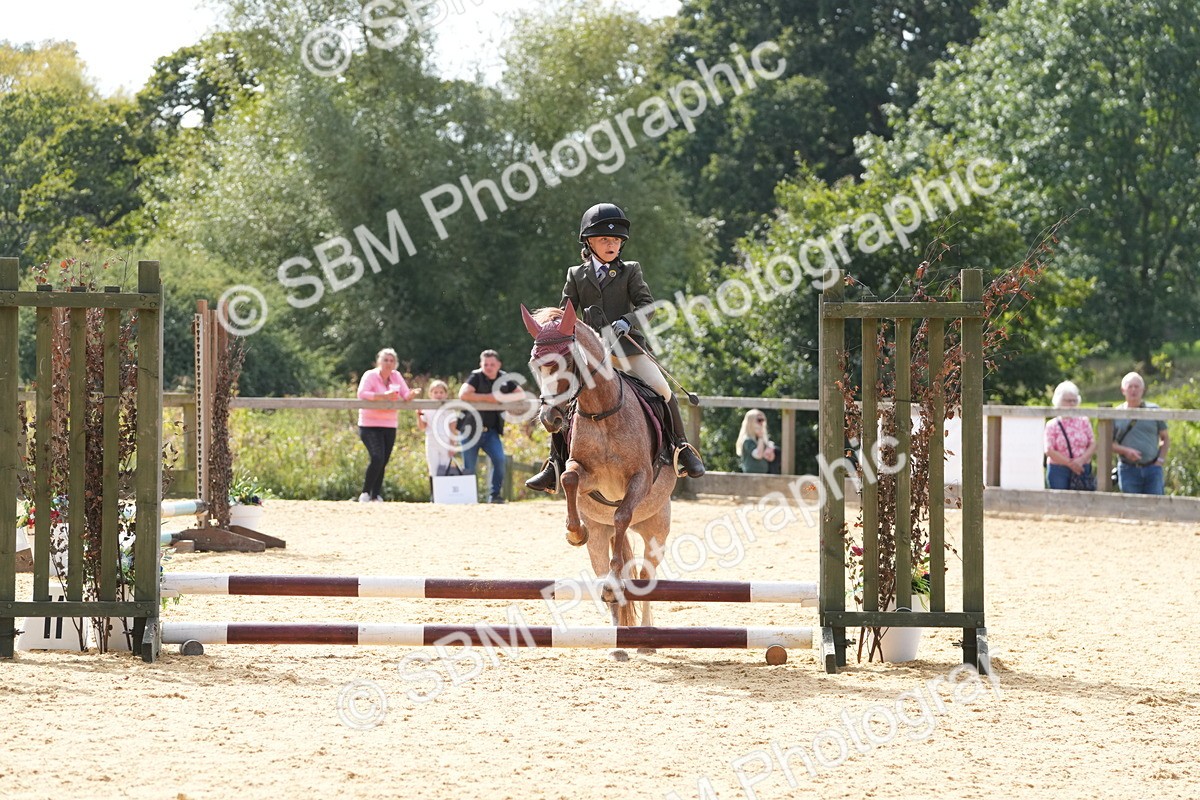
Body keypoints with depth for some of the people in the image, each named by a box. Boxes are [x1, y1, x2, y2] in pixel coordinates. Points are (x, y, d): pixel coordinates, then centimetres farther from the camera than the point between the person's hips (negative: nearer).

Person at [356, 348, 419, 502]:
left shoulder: (396, 376, 8)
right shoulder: (370, 375, -8)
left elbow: (406, 396, 7)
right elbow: (361, 394, -23)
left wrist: (412, 394, -18)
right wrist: (383, 395, -32)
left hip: (389, 426, 5)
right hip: (370, 425, -5)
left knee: (383, 463, 6)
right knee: (377, 458, -20)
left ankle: (377, 496, 16)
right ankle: (365, 494, -11)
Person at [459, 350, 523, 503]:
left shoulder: (504, 379, 5)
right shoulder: (477, 377, -8)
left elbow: (521, 395, 5)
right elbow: (463, 394, -23)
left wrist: (502, 398, -12)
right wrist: (486, 397, -20)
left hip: (491, 431, 3)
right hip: (471, 428, -3)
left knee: (499, 459, -16)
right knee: (469, 467, 0)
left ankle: (495, 495, -6)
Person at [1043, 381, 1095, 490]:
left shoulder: (1084, 422, 10)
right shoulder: (1052, 425, 2)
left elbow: (1093, 444, 5)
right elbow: (1049, 451, -6)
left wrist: (1082, 459, -13)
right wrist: (1069, 463, -13)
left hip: (1082, 470, 2)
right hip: (1059, 471, -2)